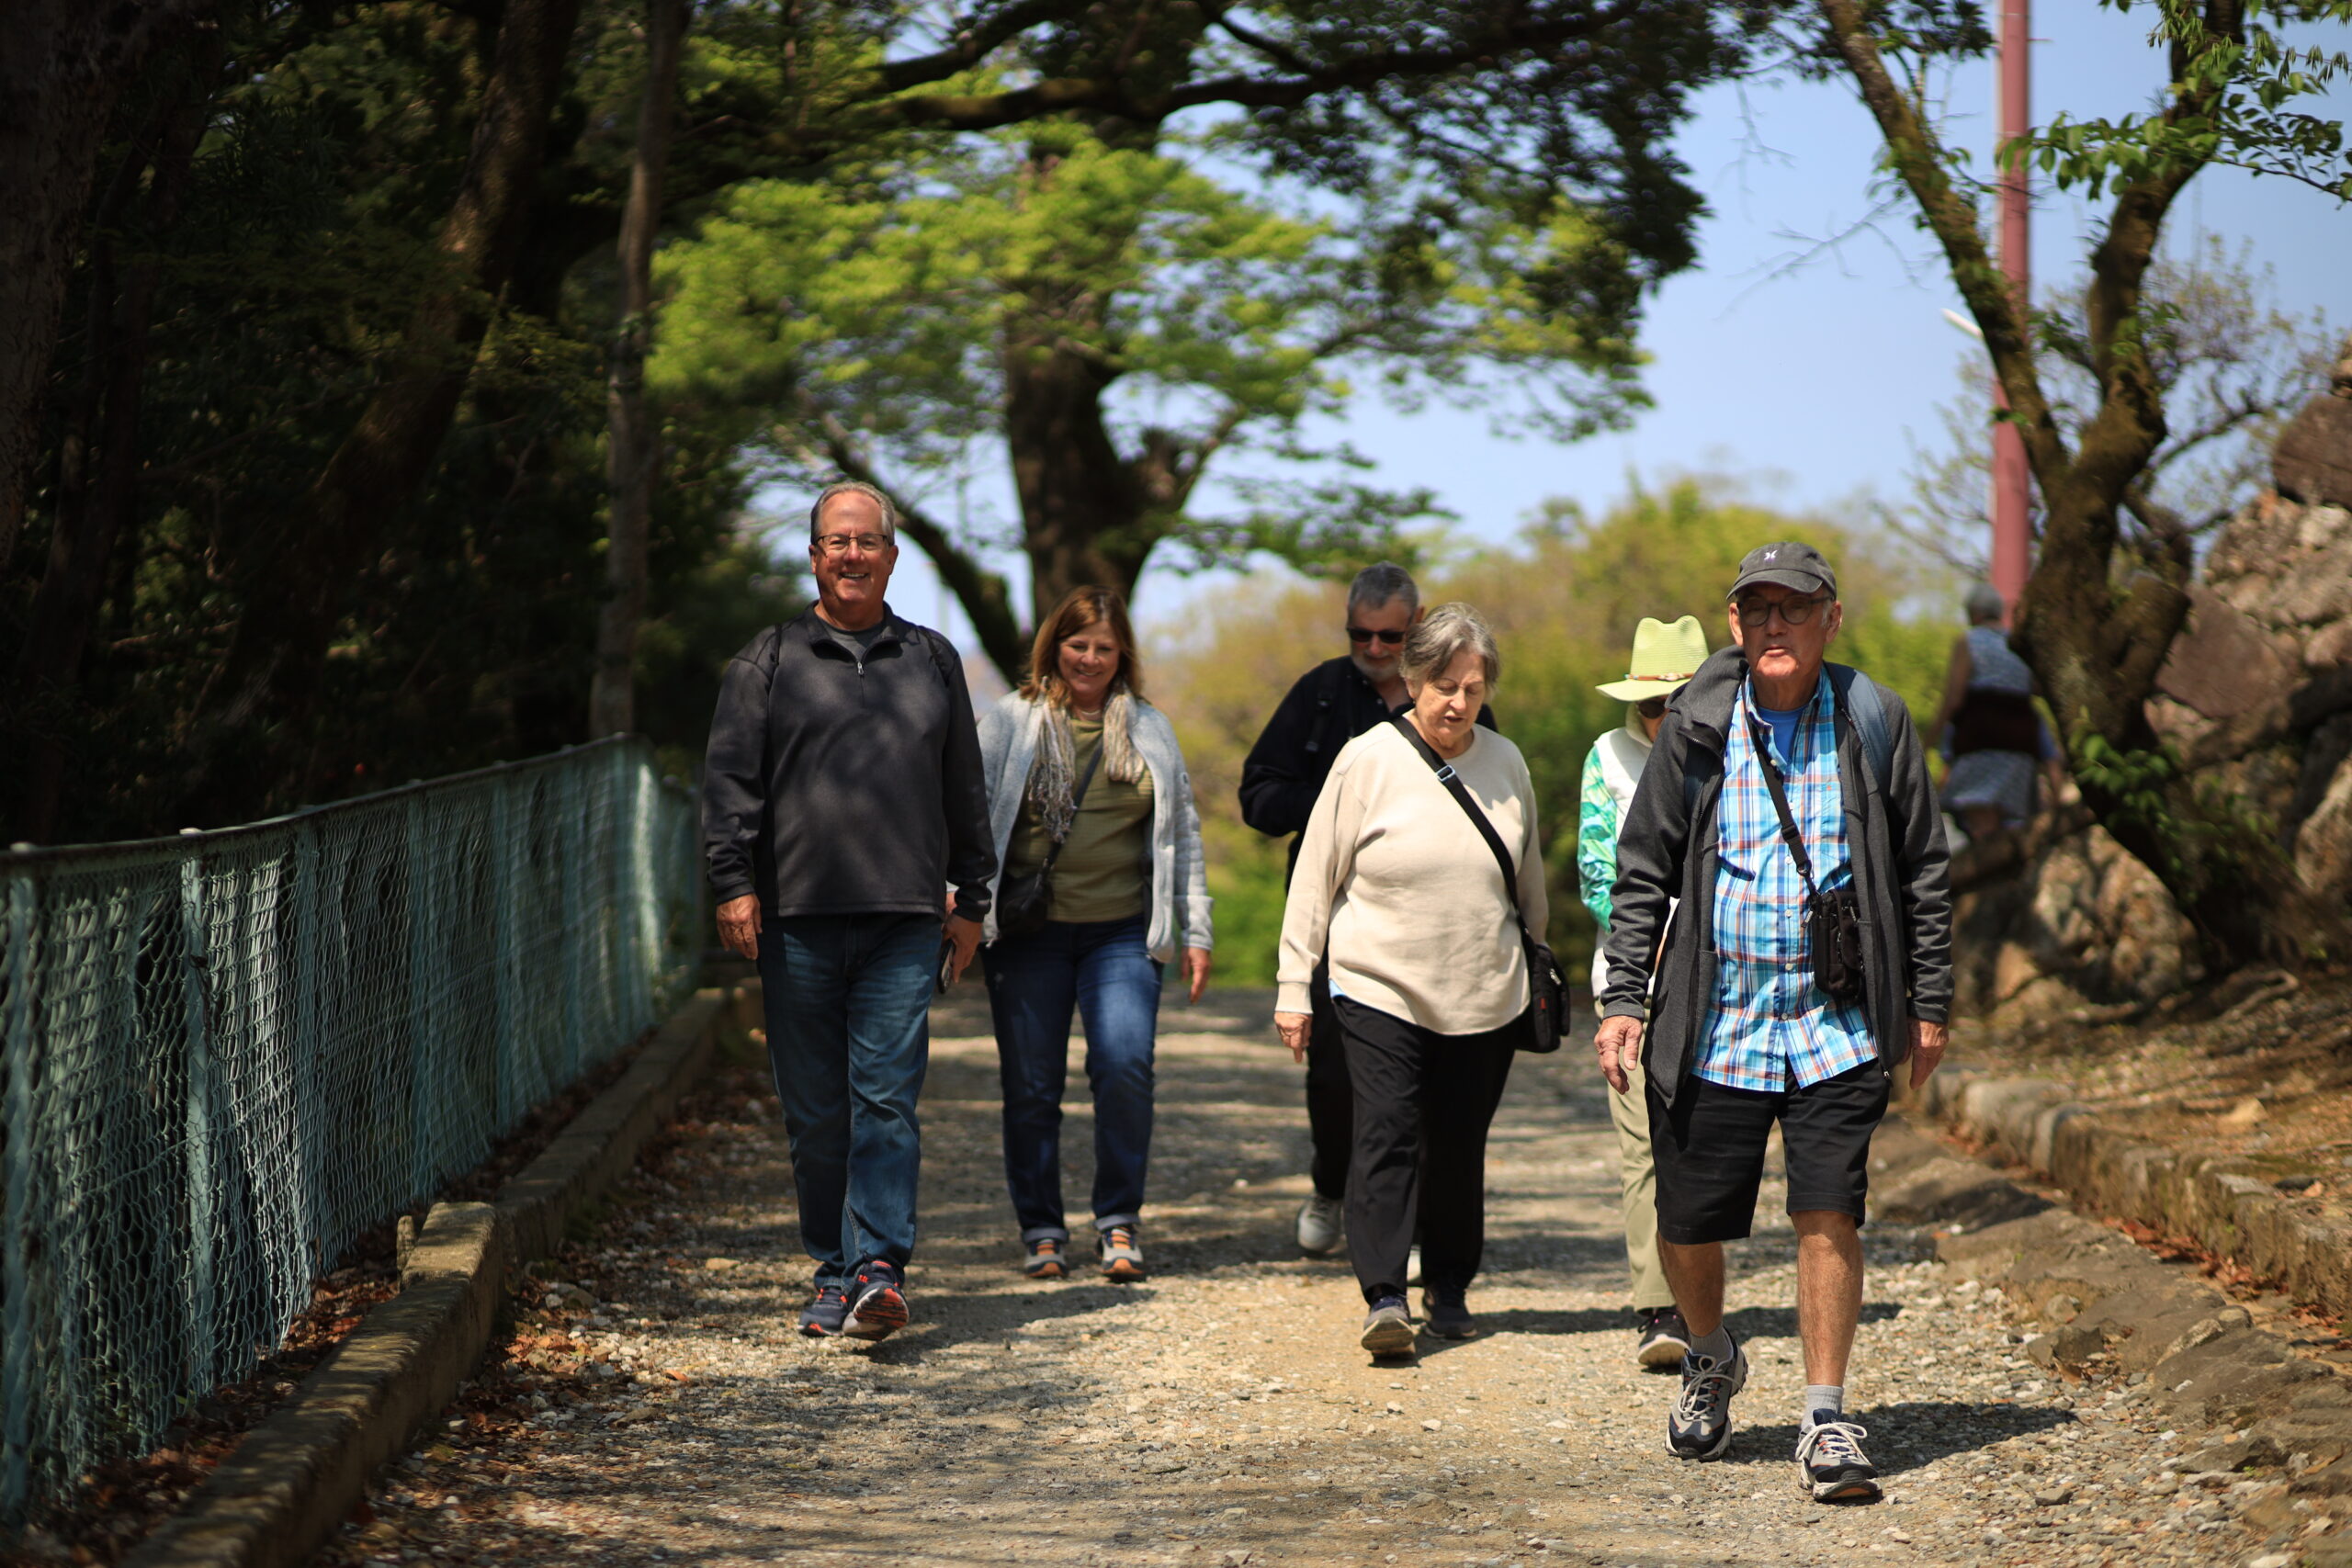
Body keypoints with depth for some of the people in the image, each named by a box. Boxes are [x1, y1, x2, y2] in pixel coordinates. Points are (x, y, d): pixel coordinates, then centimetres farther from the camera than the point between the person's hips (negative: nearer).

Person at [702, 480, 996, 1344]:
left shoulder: (932, 659, 15)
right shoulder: (768, 661, 9)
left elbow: (965, 788, 19)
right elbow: (730, 779, 3)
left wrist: (972, 899, 15)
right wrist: (734, 881, -8)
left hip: (903, 921, 0)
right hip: (797, 918, 0)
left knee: (887, 1096, -10)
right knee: (815, 1110, 4)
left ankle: (878, 1267, -15)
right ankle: (835, 1272, 13)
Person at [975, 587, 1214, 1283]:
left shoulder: (1150, 730, 12)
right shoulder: (1009, 722, 6)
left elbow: (1182, 834, 16)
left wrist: (1195, 932, 12)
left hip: (1122, 934, 1)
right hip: (1029, 936, -1)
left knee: (1125, 1067, -15)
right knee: (1031, 1086, 1)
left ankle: (1119, 1219, -1)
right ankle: (1040, 1228, 14)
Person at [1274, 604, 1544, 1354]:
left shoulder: (1505, 763, 6)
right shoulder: (1366, 761, -5)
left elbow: (1529, 878, 19)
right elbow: (1315, 878, -1)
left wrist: (1536, 969, 25)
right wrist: (1294, 986, -2)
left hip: (1485, 997, 3)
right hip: (1379, 989, -3)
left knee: (1460, 1145, 8)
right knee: (1387, 1132, -14)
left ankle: (1449, 1289, 22)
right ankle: (1384, 1297, -17)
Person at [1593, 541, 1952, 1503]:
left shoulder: (1872, 723, 0)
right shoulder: (1698, 728, 1)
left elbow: (1923, 871, 7)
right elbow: (1643, 872, 6)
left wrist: (1929, 1003, 6)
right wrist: (1624, 1000, -1)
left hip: (1838, 1023, -1)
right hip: (1714, 1025, 1)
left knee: (1829, 1215, -10)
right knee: (1688, 1227, 6)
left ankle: (1824, 1419, 3)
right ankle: (1711, 1362, 36)